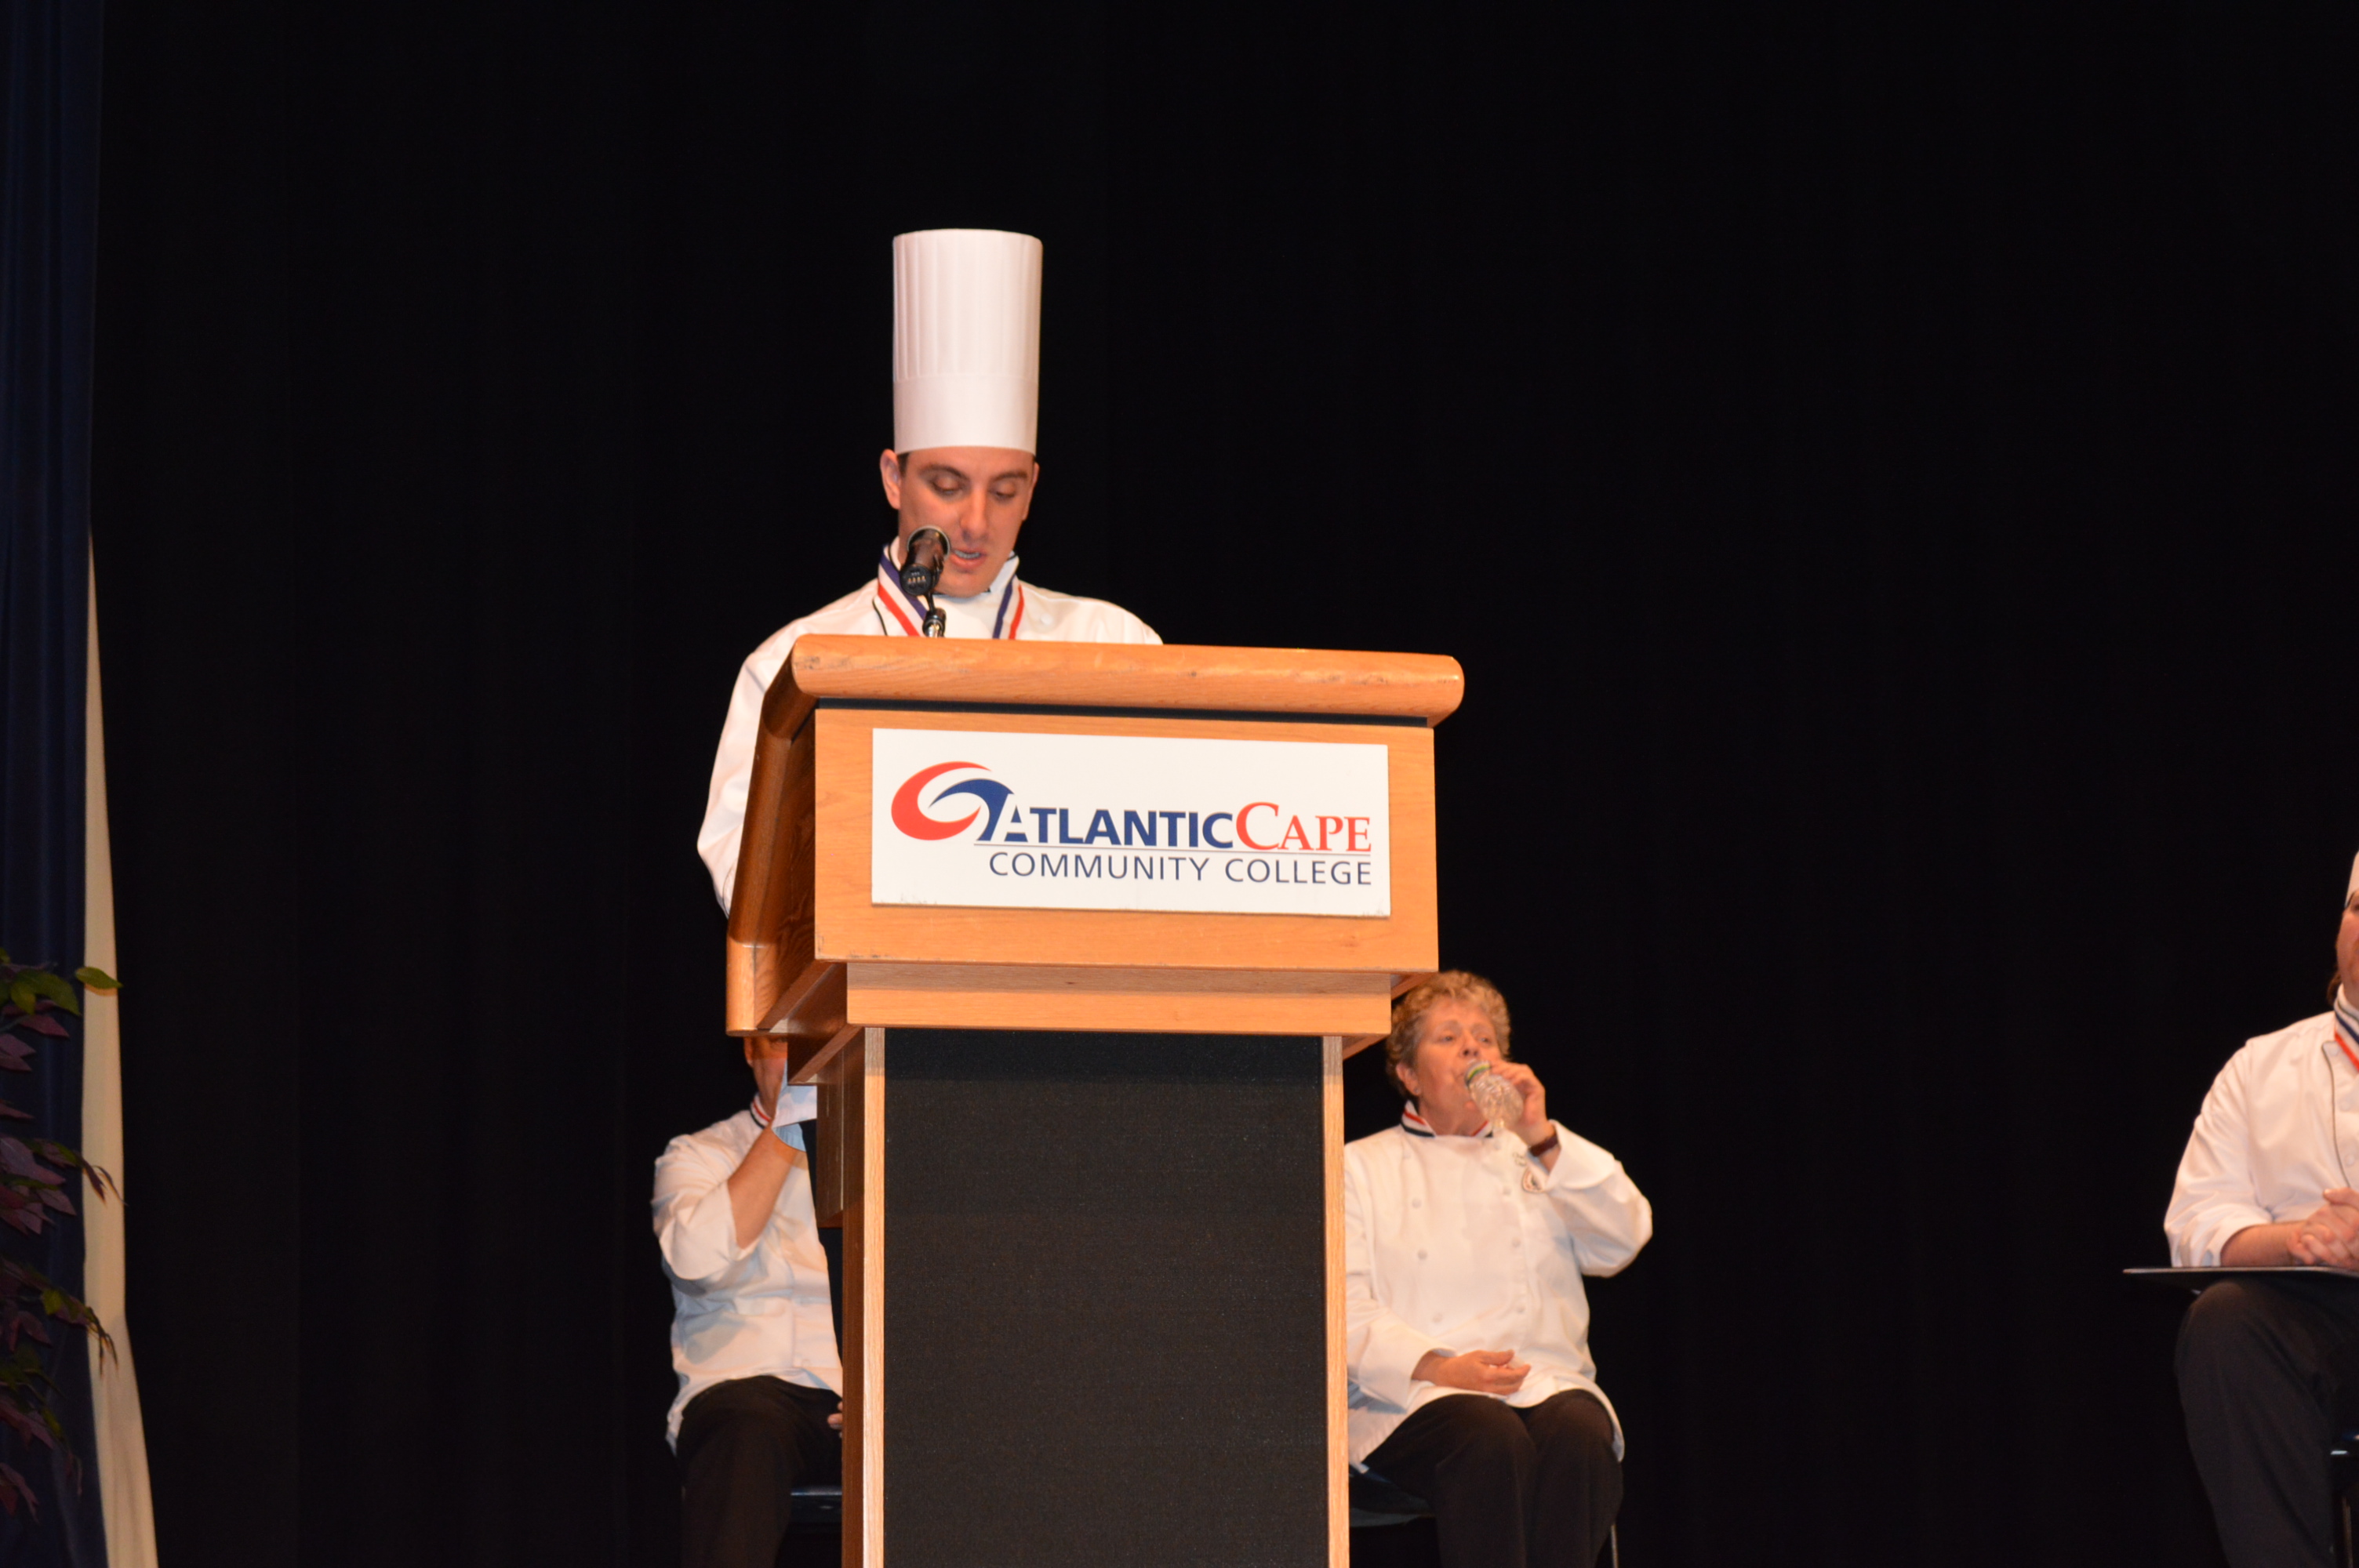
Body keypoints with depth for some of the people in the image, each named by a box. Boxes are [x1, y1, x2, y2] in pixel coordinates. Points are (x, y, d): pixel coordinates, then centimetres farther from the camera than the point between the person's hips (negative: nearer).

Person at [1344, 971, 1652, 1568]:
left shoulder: (1536, 1159, 26)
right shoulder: (1361, 1168, 17)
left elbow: (1624, 1239, 8)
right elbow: (1345, 1311, 3)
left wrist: (1543, 1140, -2)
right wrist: (1438, 1367, -15)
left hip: (1547, 1386, 2)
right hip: (1419, 1398, -2)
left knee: (1577, 1431, -34)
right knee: (1491, 1439, -37)